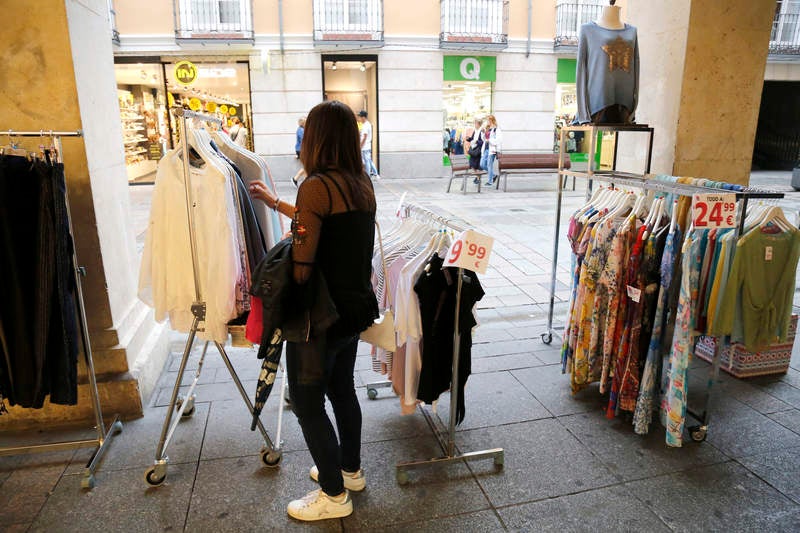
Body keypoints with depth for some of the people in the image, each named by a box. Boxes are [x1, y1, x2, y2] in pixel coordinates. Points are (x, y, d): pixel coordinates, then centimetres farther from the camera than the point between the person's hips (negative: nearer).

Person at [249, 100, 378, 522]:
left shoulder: (317, 185, -21)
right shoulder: (361, 183, 4)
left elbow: (300, 266, -23)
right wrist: (276, 203, 26)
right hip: (355, 306, 8)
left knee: (307, 401, 10)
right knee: (342, 388, 24)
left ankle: (333, 495, 25)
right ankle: (350, 470, 42)